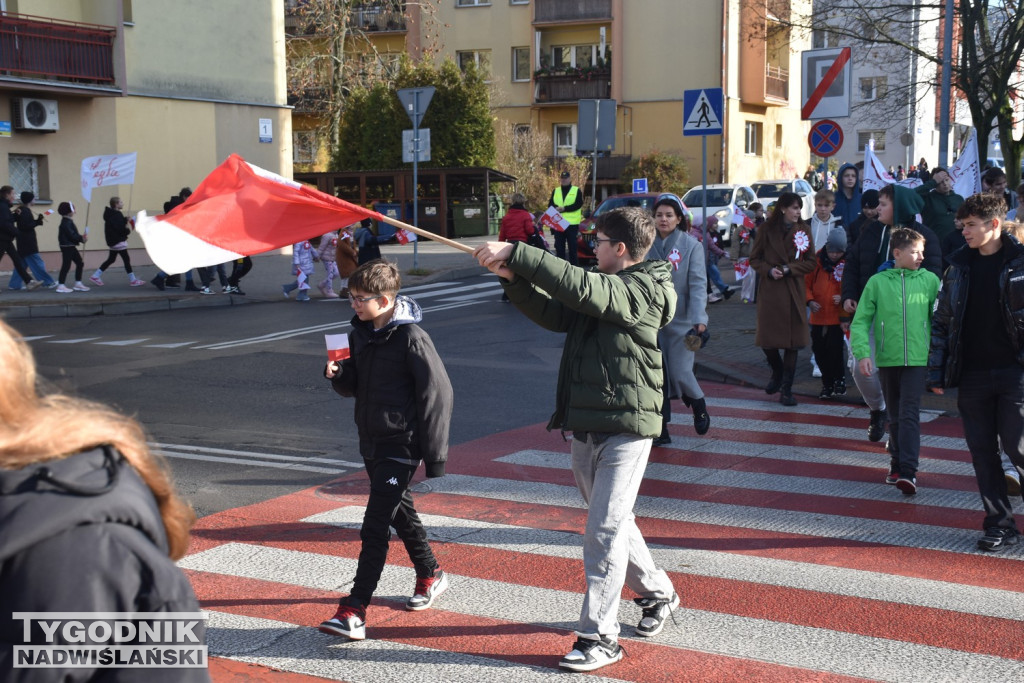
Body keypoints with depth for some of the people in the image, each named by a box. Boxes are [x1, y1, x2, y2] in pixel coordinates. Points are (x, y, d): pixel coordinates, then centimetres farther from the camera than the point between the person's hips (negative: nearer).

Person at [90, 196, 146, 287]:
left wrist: (125, 220, 5)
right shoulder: (116, 215, -19)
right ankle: (132, 280, 3)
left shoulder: (111, 214, 12)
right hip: (118, 241, -10)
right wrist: (128, 230, -7)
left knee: (111, 259, 16)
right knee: (126, 259, -3)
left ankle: (95, 276, 17)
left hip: (113, 241, 10)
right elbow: (119, 228, -24)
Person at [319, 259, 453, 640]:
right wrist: (337, 375, -8)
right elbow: (353, 386, 16)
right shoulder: (360, 332, 7)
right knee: (399, 513, 21)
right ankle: (430, 575, 40)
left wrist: (434, 455, -15)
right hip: (371, 442, 8)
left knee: (375, 526, -11)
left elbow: (437, 394, -15)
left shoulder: (411, 338, -17)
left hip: (401, 445, -8)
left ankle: (354, 611, -11)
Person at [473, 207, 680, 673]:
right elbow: (556, 315, 13)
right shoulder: (605, 288, 14)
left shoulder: (641, 290, -13)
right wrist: (513, 278, -1)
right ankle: (657, 594, 39)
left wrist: (515, 253, -28)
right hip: (584, 425, 9)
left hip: (626, 428, -9)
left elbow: (580, 287, -28)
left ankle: (599, 637, -3)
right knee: (613, 523, 20)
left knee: (604, 531, -10)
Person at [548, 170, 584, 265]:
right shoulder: (555, 191, 16)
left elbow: (578, 204, -7)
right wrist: (556, 208, -15)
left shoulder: (577, 190, 5)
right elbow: (550, 204, 8)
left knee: (572, 246, -1)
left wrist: (564, 208, -17)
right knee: (559, 246, 5)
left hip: (572, 223, -3)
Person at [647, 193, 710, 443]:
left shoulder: (691, 246, -5)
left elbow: (698, 284, -12)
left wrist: (699, 319, -22)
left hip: (681, 320, -3)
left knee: (680, 373, -3)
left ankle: (700, 408, 28)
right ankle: (661, 429, 11)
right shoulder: (647, 245, 4)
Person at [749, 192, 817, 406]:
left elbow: (810, 262, 4)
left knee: (792, 340, 0)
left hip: (794, 292, 0)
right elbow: (754, 258, 6)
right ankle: (777, 373, 32)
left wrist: (788, 269, -11)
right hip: (769, 291, 0)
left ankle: (786, 389, 8)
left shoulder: (803, 229, 3)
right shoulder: (766, 229, 0)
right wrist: (769, 270, -13)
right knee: (766, 339, 1)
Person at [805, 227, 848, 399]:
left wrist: (844, 298, -19)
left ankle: (839, 379, 12)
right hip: (818, 316, 3)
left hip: (837, 316, -3)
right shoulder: (816, 261, 3)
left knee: (834, 349, -10)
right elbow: (806, 283, 8)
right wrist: (810, 300, -8)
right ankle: (827, 384, 21)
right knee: (819, 350, 6)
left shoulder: (847, 264, -4)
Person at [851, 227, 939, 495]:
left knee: (910, 415, -10)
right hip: (887, 360, 2)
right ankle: (897, 464, 25)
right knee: (895, 416, 13)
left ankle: (908, 472, -13)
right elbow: (860, 322, -1)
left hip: (917, 359, -1)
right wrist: (862, 353, -13)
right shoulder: (877, 282, 1)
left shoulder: (929, 280, 2)